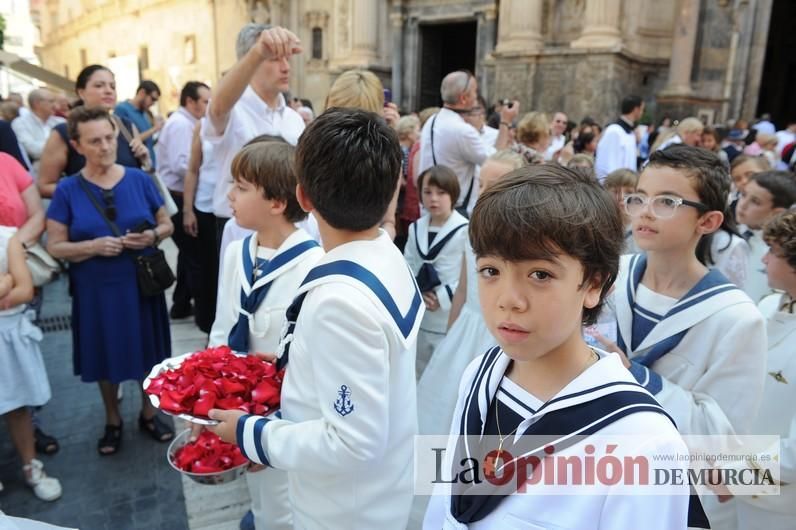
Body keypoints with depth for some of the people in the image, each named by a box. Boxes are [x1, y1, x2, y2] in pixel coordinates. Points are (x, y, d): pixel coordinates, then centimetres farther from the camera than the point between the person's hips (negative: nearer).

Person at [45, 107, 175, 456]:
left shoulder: (139, 179, -3)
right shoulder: (67, 190, -6)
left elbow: (167, 224, 5)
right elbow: (55, 246, -4)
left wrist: (152, 236, -16)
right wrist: (94, 246, -21)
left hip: (141, 283, 1)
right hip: (96, 290, 0)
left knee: (147, 351, 12)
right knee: (106, 357, 14)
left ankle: (148, 413, 35)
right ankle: (112, 421, 36)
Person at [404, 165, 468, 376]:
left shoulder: (465, 230, -13)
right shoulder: (416, 228, 7)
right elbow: (408, 267, 9)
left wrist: (443, 298, -15)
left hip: (451, 316, -6)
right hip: (419, 315, 6)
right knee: (419, 372, 21)